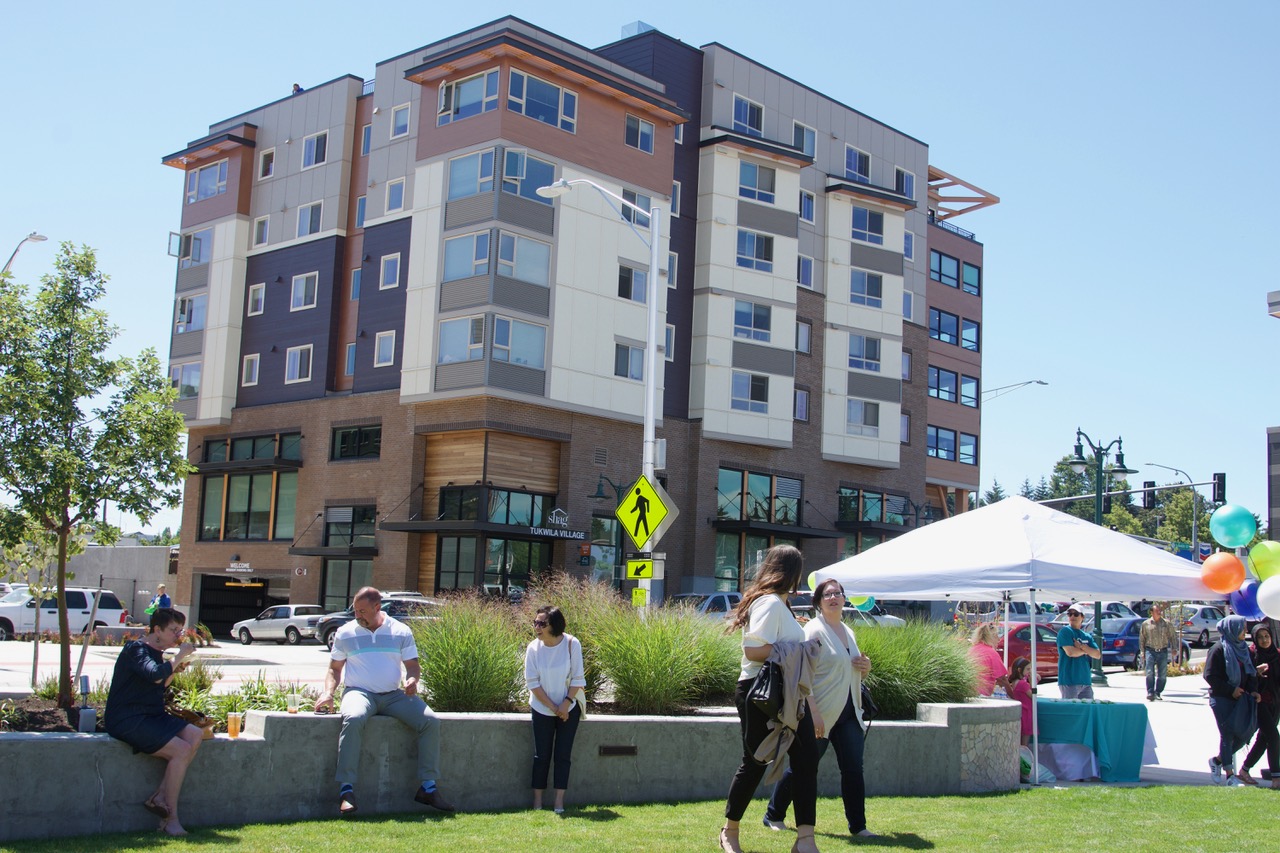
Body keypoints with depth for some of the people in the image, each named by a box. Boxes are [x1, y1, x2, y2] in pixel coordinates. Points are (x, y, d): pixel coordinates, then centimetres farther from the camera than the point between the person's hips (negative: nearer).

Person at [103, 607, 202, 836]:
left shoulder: (156, 653, 16)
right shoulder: (136, 649, -12)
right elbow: (155, 675, -31)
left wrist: (175, 671, 10)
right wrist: (179, 657, -18)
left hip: (150, 716, 10)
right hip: (128, 721, -10)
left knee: (195, 736, -7)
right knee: (181, 750, -21)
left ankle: (160, 798, -9)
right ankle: (170, 819, -12)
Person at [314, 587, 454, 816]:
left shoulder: (401, 632, 9)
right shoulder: (345, 633, 8)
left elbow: (413, 665, 10)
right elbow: (334, 669, 13)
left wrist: (412, 680, -13)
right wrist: (328, 693, -5)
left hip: (393, 695, 2)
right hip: (359, 692, -2)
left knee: (431, 721, -18)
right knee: (353, 719, -37)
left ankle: (428, 788, -9)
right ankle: (346, 790, -36)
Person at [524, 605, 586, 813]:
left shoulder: (571, 644, -14)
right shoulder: (533, 648, -11)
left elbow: (577, 678, -8)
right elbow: (532, 682, -9)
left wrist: (566, 704, -15)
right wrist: (553, 707, -11)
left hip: (569, 708, -1)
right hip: (542, 709, 1)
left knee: (563, 755, 0)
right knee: (542, 755, 3)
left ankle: (559, 801, 3)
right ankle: (538, 801, 11)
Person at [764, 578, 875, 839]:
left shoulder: (848, 632, 14)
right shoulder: (814, 630, -9)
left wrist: (865, 667, 4)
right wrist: (813, 713, -25)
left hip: (848, 713, 7)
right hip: (821, 714, -6)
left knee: (853, 769, 0)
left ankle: (858, 826, 7)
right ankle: (773, 816, 18)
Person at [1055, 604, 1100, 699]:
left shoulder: (1087, 636, 16)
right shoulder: (1065, 631, -4)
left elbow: (1097, 655, 5)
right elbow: (1070, 652, -17)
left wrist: (1082, 647, -9)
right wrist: (1086, 651, 0)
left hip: (1086, 681, 7)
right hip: (1069, 681, -7)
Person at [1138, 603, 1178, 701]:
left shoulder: (1167, 623, 6)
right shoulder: (1146, 624, 6)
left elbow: (1173, 636, 9)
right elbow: (1141, 638, 10)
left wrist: (1174, 648, -3)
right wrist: (1142, 651, 4)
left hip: (1163, 651, 1)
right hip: (1150, 651, -1)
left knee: (1162, 675, 4)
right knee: (1150, 673, -11)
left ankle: (1158, 693, 17)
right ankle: (1150, 693, -11)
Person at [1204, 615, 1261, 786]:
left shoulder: (1244, 649, 11)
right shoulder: (1219, 649, -10)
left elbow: (1252, 673, 16)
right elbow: (1210, 675, -13)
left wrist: (1252, 690, -2)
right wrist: (1231, 690, -16)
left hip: (1240, 699, 7)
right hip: (1222, 699, -7)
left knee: (1243, 735, 5)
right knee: (1227, 736, -3)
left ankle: (1217, 760, 25)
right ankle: (1230, 775, 5)